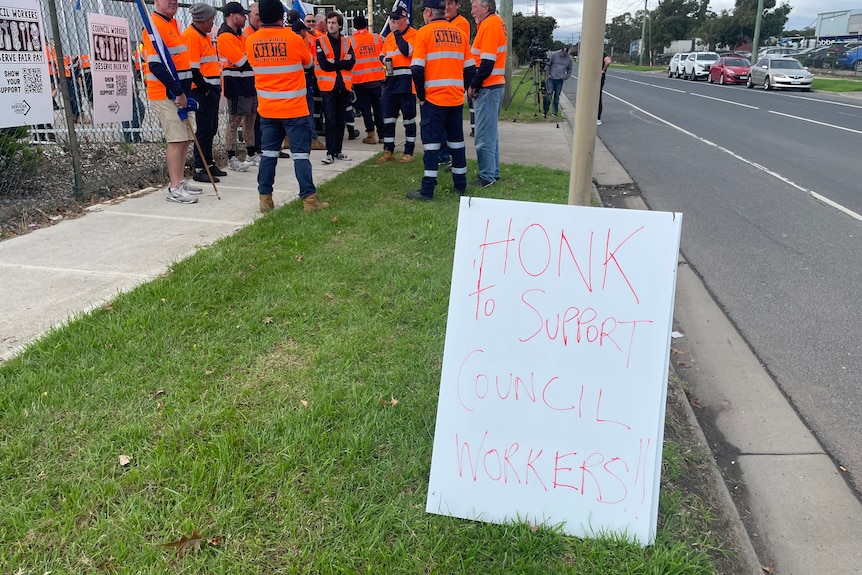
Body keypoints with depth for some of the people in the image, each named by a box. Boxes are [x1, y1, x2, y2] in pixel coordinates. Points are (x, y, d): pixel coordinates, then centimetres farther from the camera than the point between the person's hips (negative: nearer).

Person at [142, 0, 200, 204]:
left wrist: (184, 92, 16)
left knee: (186, 138, 10)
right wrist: (178, 92, -20)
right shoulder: (155, 26, -13)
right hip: (165, 95, -9)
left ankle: (180, 181, 19)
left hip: (180, 94, 9)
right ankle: (174, 189, -6)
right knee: (176, 140, -10)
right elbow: (156, 65, -20)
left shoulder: (172, 24, 16)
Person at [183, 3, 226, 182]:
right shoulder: (191, 36, -13)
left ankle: (208, 164, 23)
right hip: (201, 91, -10)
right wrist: (205, 89, -16)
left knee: (211, 128, 13)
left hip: (211, 89, 10)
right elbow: (192, 68, -19)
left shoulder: (204, 36, 18)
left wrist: (216, 87, 15)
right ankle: (199, 169, -2)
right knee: (204, 129, -8)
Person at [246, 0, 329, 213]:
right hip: (294, 108, -4)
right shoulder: (293, 38, -10)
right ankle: (309, 199, 0)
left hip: (267, 109, 4)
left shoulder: (251, 41, 0)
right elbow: (308, 62, 8)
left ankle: (265, 198, 11)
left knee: (269, 153, 10)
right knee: (300, 153, -1)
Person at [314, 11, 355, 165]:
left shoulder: (347, 42, 9)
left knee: (340, 120, 9)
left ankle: (338, 150, 18)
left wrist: (333, 62, -11)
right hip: (328, 86, -4)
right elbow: (323, 64, -12)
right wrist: (343, 62, -8)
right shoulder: (320, 41, 0)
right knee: (330, 120, -7)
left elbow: (351, 63, -3)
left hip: (344, 86, 4)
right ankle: (330, 152, -4)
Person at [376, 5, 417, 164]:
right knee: (388, 119, 7)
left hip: (406, 84, -7)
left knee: (409, 119, 2)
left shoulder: (413, 34, -6)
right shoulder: (389, 36, 16)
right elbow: (382, 55, 25)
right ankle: (388, 151, 15)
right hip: (390, 82, 7)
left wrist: (396, 32, -14)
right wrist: (384, 59, 2)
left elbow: (407, 50, -22)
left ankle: (409, 152, 9)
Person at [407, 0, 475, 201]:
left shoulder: (424, 32, -6)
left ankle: (427, 190, 0)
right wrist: (461, 89, 16)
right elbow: (470, 69, 8)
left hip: (434, 99, -4)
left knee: (432, 143, -1)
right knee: (457, 142, 13)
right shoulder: (459, 34, 8)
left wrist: (421, 96, -2)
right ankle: (460, 186, 20)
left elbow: (417, 70, -13)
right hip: (456, 99, 4)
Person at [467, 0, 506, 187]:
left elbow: (487, 62, -21)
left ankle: (487, 176, -1)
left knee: (484, 134, -6)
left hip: (487, 87, -10)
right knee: (491, 132, 15)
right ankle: (493, 172, 22)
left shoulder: (489, 24, -15)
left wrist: (473, 86, -13)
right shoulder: (496, 22, 14)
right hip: (494, 85, 10)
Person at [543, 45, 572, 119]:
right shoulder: (554, 55, -3)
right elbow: (548, 65, 3)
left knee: (557, 96, 5)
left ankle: (555, 113, 13)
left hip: (560, 80, 2)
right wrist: (548, 73, -5)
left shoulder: (569, 59, 5)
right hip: (551, 78, -2)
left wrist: (566, 77, 1)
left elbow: (569, 70, 14)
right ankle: (545, 112, -5)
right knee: (549, 94, -11)